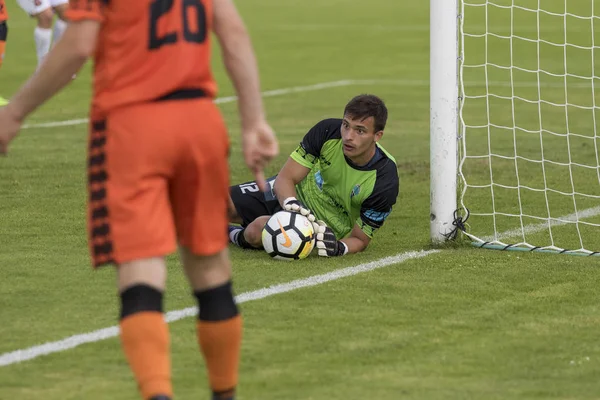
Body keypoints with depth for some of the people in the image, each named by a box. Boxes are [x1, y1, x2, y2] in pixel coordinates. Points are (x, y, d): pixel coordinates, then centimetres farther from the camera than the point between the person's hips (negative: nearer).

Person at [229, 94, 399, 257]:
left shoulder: (384, 182, -30)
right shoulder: (328, 131, -24)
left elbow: (360, 240, -17)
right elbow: (285, 178, -19)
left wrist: (338, 248, -41)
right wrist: (292, 204, -42)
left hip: (325, 227, -4)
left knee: (258, 229, -31)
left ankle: (234, 236, 3)